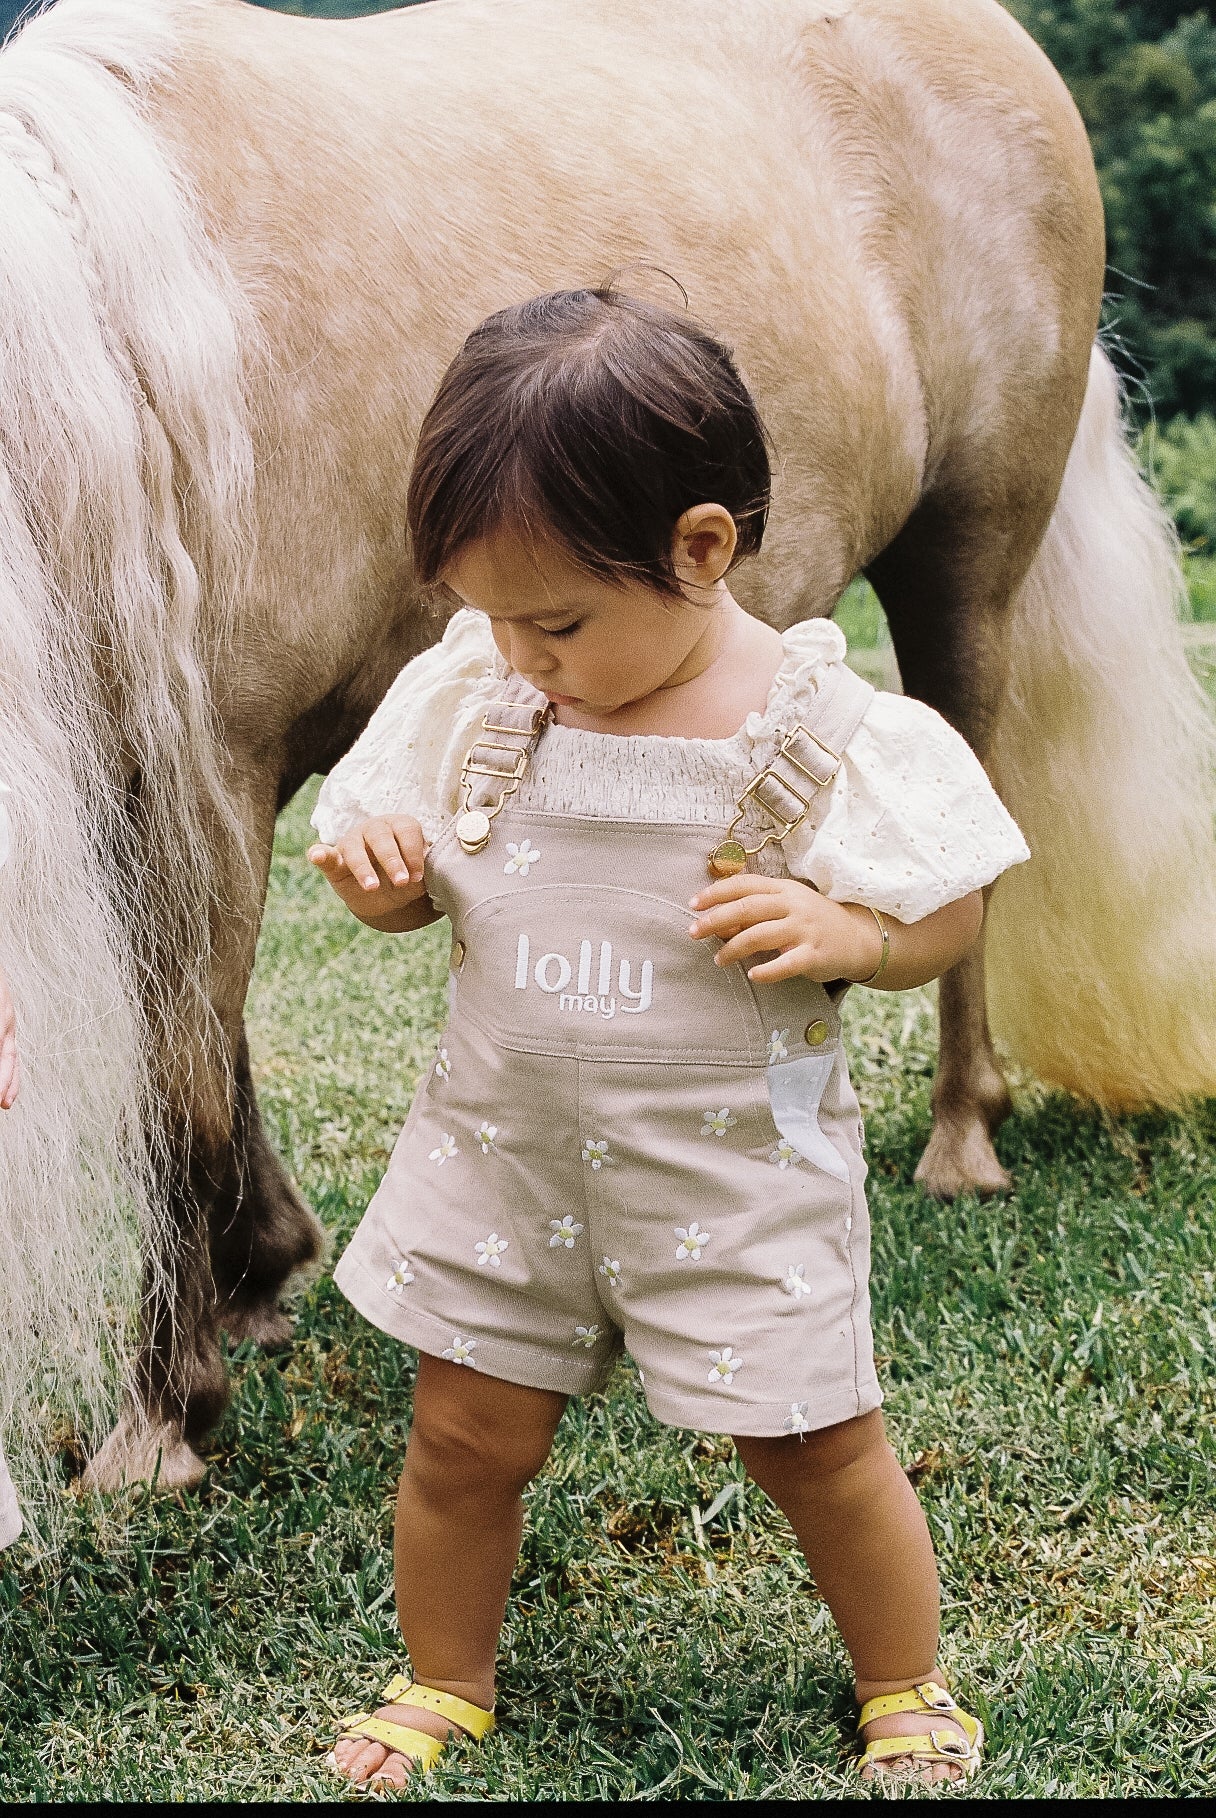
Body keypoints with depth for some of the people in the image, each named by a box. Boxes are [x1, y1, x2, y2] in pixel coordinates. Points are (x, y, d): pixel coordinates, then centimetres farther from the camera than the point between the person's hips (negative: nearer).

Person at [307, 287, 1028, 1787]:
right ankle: (442, 1682, 37)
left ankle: (905, 1691, 34)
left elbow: (949, 917, -7)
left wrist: (839, 932, -28)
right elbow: (420, 873, 8)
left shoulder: (825, 733, -17)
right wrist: (376, 875, -15)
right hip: (504, 1145, 3)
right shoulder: (469, 691, -5)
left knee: (814, 1446, 9)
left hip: (733, 1168, -3)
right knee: (464, 1435, 12)